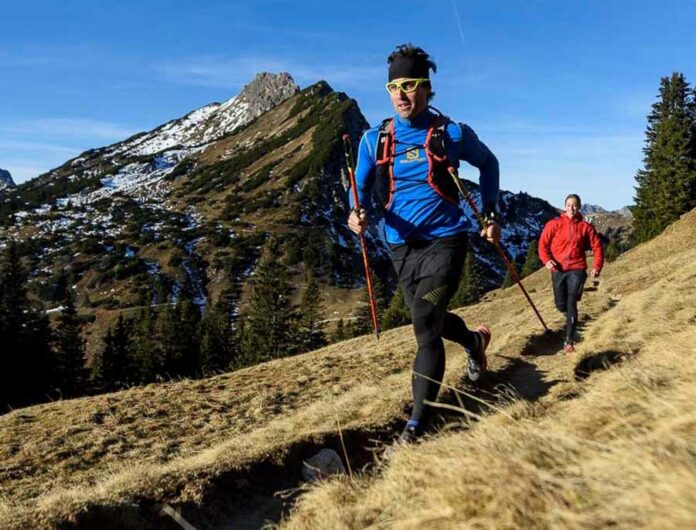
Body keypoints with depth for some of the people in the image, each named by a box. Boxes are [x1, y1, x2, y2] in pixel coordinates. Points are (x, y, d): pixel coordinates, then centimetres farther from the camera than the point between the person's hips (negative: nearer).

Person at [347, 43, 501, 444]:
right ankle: (475, 340, 53)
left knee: (425, 325, -15)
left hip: (445, 239, -4)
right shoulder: (375, 140, 2)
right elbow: (362, 188, 7)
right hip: (403, 246, 4)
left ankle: (418, 422, -4)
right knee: (431, 321, 19)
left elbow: (488, 163, 13)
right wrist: (358, 212, -16)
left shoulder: (452, 134, -4)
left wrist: (491, 214, 7)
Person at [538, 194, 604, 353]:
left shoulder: (585, 226, 2)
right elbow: (543, 244, -1)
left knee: (571, 304, -13)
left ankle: (569, 341, -9)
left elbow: (597, 247, 5)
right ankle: (571, 319, 46)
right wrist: (546, 260, -18)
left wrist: (597, 267, -6)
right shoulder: (554, 224, 1)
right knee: (561, 305, 10)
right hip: (558, 270, 2)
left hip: (577, 270, -1)